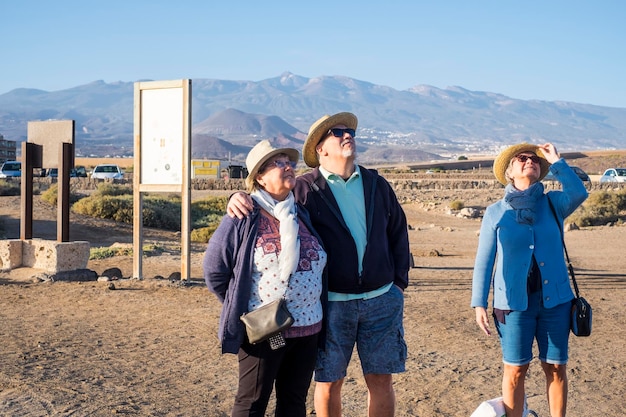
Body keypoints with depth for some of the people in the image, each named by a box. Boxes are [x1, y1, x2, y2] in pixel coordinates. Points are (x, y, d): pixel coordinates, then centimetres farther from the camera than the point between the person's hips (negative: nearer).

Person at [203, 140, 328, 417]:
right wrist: (239, 305, 1)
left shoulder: (303, 215, 8)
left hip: (308, 328, 5)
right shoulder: (243, 218, -8)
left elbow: (319, 267, 18)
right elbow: (214, 271, -3)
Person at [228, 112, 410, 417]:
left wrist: (400, 280, 9)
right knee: (329, 381, 7)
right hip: (331, 302, -3)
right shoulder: (304, 189, -3)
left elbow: (398, 232, 14)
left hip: (381, 299, 3)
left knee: (380, 379, 9)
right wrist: (238, 198, -20)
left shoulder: (376, 184, 8)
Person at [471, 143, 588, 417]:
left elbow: (578, 193, -18)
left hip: (555, 299, 2)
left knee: (556, 368, 8)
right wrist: (479, 304, -6)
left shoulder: (553, 204, 5)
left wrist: (556, 162, -9)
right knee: (515, 370, 2)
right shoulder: (496, 213, 2)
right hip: (514, 302, -2)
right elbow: (484, 261, 0)